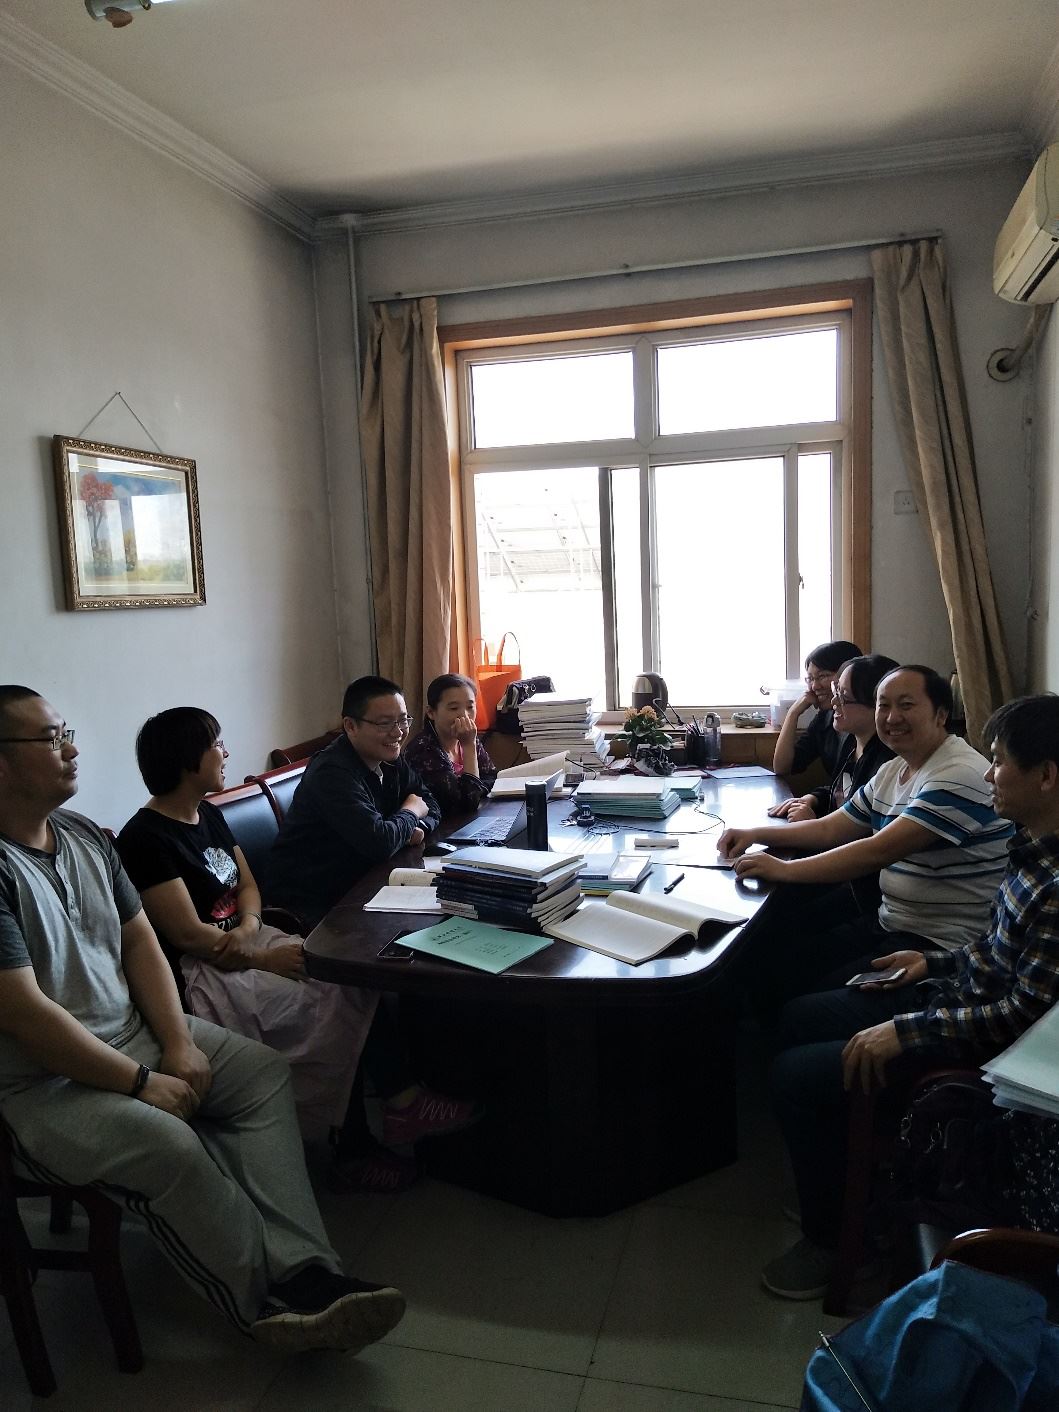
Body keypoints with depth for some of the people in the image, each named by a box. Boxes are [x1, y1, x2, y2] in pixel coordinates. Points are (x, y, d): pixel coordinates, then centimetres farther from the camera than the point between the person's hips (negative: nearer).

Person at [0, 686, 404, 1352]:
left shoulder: (83, 836, 5)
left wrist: (179, 1043, -5)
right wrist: (142, 1083, -17)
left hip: (135, 1031, 9)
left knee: (267, 1072, -5)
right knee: (170, 1146, -30)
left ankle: (303, 1271, -13)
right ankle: (275, 1299, -8)